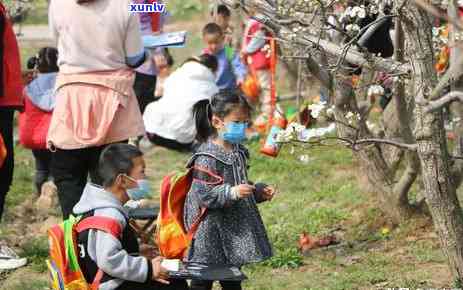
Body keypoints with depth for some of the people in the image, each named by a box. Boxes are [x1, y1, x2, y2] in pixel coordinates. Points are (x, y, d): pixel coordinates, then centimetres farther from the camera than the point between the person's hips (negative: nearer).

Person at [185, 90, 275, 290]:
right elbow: (203, 194, -24)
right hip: (211, 232, -8)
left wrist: (259, 192, 6)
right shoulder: (207, 158, -20)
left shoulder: (238, 152, 7)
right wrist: (232, 192, -33)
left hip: (235, 227, 9)